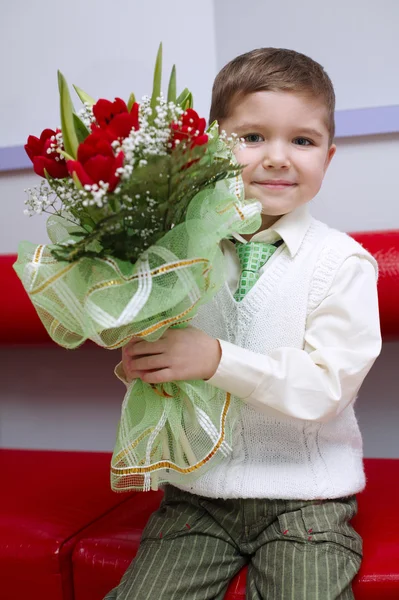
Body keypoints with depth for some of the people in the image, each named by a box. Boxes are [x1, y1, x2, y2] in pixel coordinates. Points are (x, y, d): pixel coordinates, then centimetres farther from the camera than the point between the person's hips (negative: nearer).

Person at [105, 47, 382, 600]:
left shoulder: (342, 261, -7)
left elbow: (328, 385, -14)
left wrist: (217, 358, -24)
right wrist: (138, 364, -14)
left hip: (302, 495, -2)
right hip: (198, 488, 3)